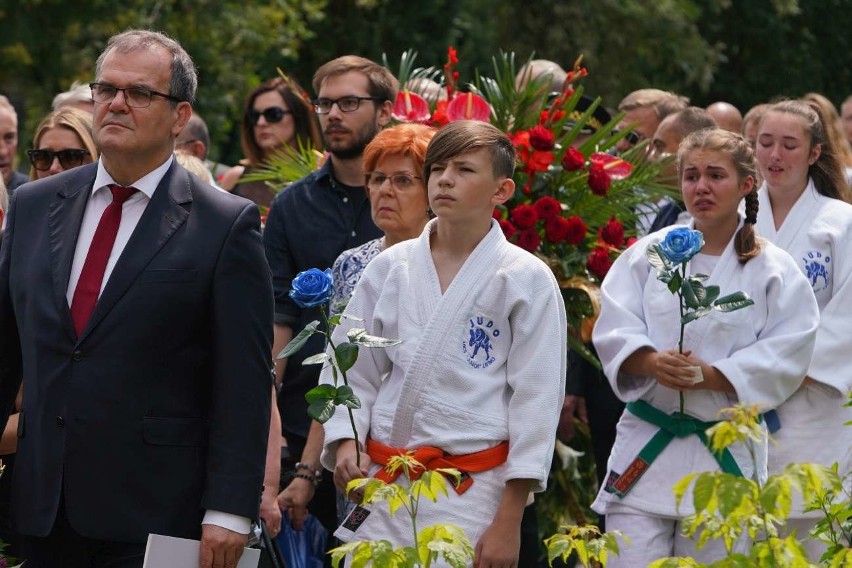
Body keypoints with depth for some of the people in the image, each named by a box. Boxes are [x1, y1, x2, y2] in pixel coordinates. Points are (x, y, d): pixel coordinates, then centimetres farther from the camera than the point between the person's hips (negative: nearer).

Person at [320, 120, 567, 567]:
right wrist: (345, 442, -4)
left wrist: (508, 522, -5)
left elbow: (536, 398, -2)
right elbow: (351, 371, 15)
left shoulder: (526, 279, -1)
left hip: (470, 496, -3)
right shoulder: (391, 267, 8)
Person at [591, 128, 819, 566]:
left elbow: (786, 356, -8)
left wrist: (709, 375, -19)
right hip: (645, 447, 1)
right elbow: (613, 330, -1)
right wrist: (653, 363, -22)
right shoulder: (650, 253, 4)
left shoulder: (773, 270, -1)